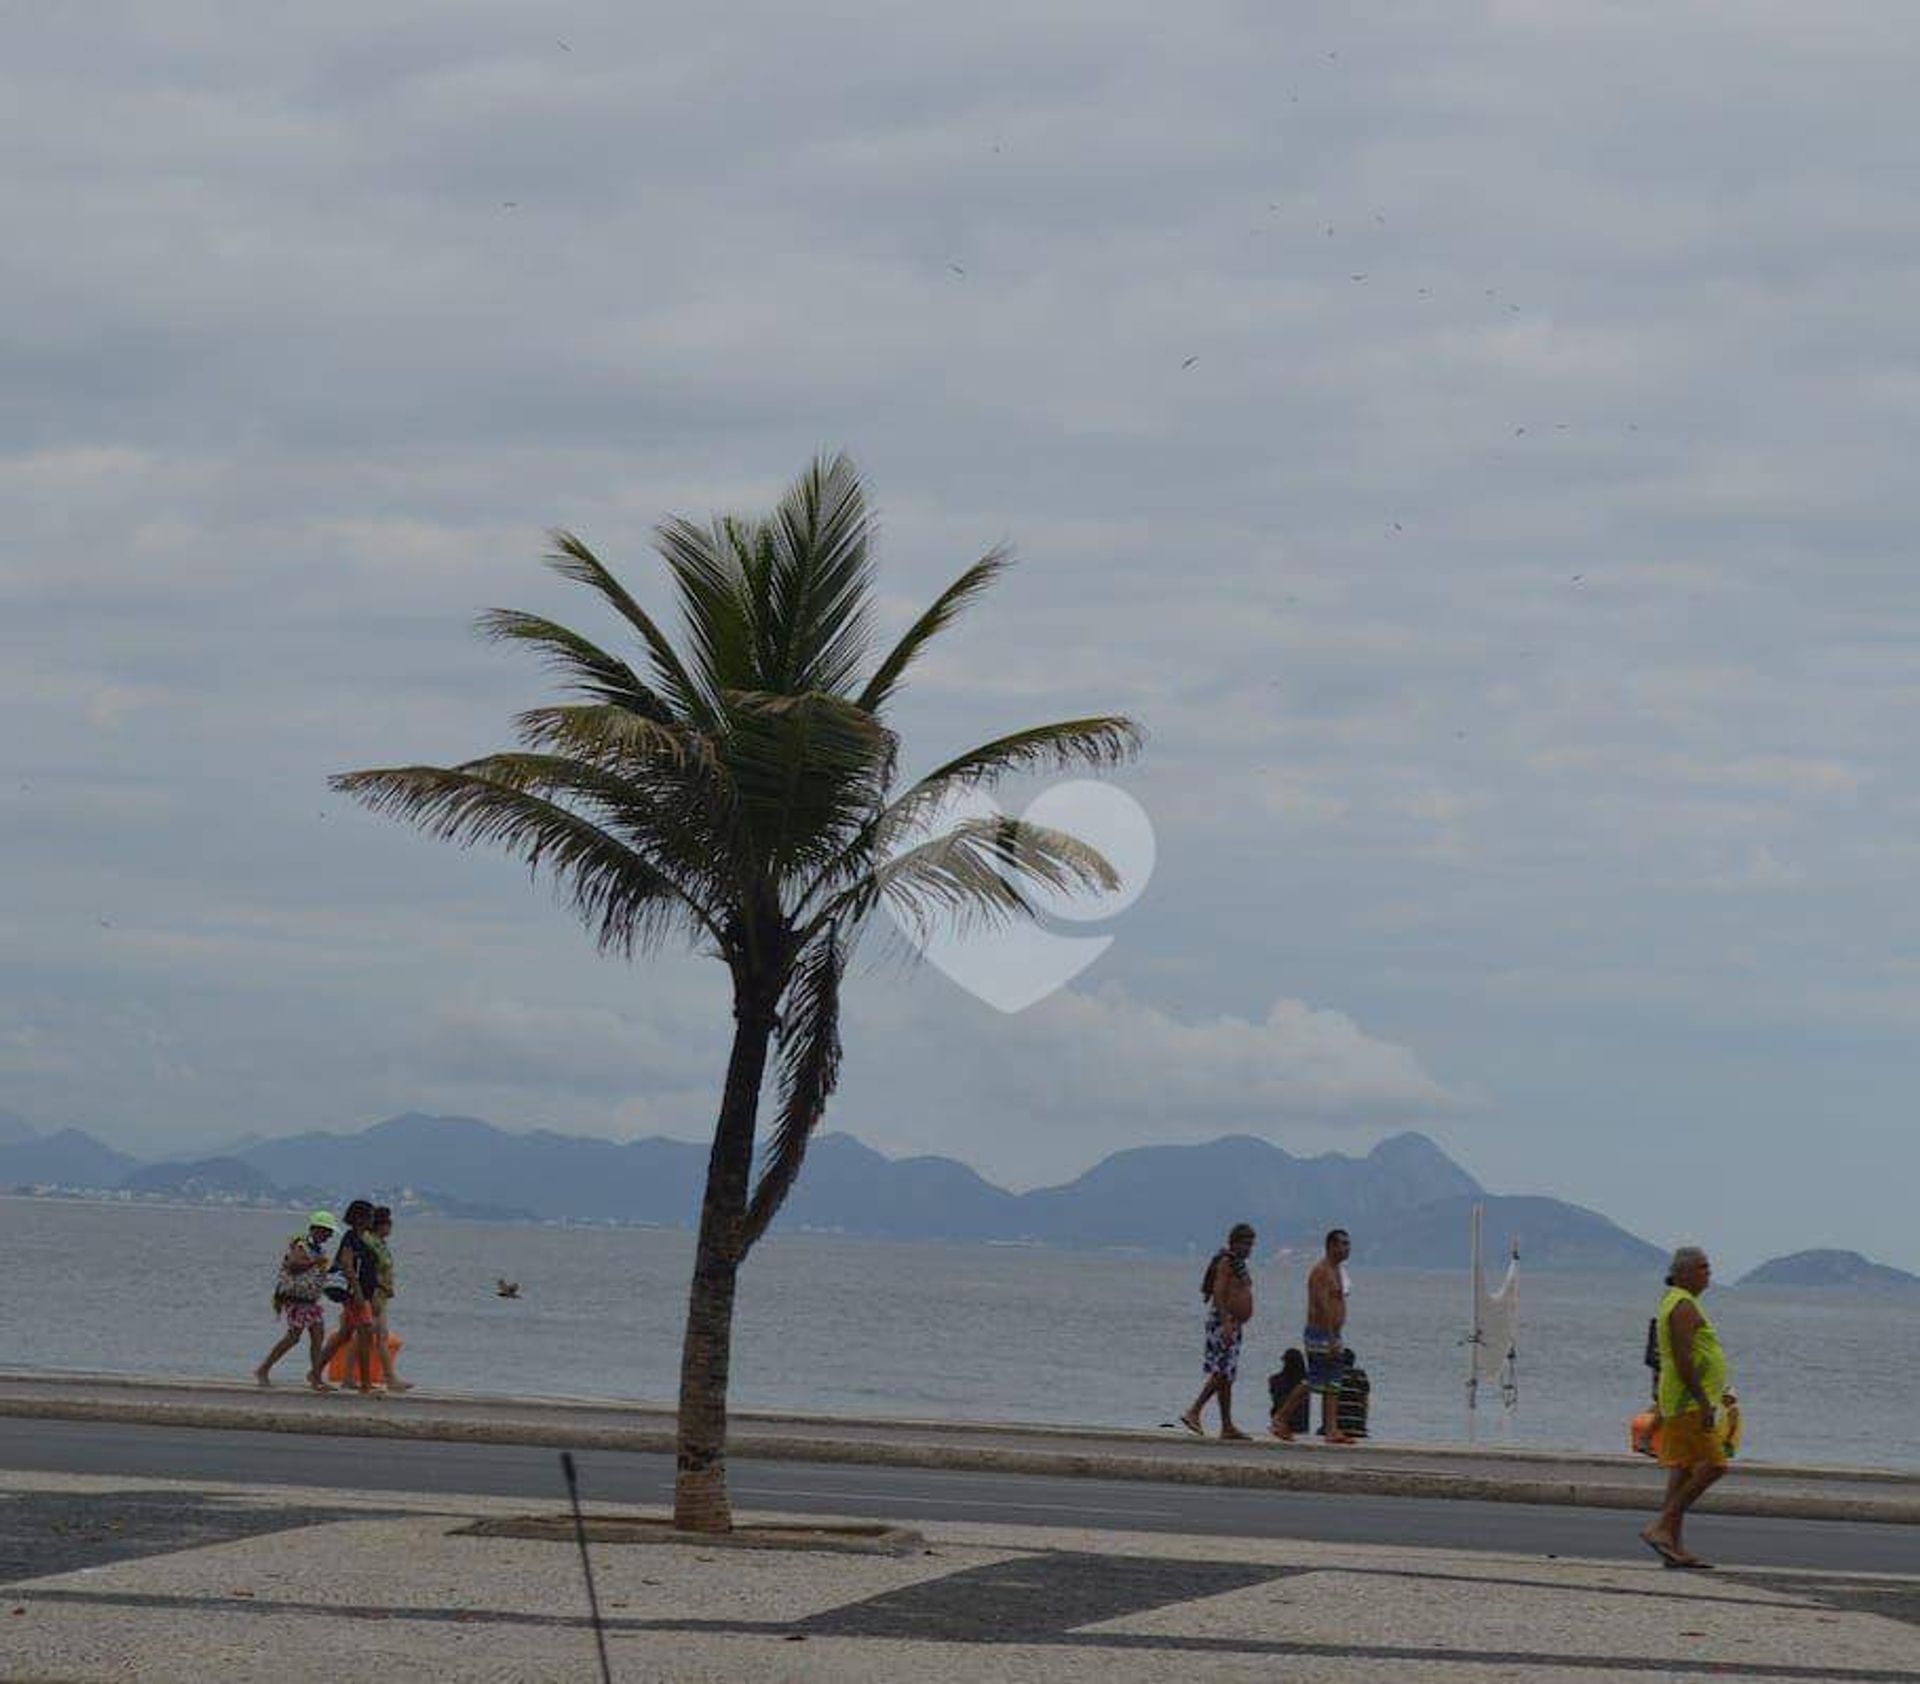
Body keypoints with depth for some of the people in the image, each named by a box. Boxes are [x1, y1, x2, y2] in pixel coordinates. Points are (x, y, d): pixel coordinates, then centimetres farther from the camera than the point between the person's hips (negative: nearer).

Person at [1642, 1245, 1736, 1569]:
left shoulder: (1674, 1302, 19)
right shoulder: (1684, 1306, -14)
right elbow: (1682, 1359, -23)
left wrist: (1716, 1394, 27)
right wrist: (1704, 1402, -25)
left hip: (1682, 1404, 10)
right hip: (1690, 1402, -10)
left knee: (1682, 1470, 6)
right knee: (1712, 1466, -12)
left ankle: (1673, 1546, 4)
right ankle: (1661, 1528, -14)